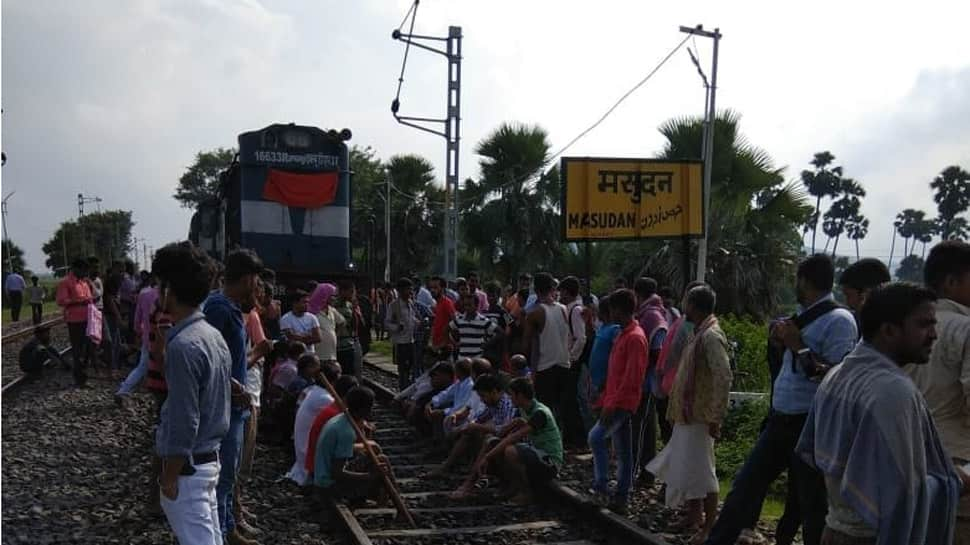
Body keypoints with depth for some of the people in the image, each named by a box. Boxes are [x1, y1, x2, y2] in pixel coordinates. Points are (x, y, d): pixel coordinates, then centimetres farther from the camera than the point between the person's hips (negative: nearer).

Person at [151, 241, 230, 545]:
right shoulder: (213, 336, 6)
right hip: (210, 457, 9)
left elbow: (183, 423, -22)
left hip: (188, 466, -9)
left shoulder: (183, 346, -23)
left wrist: (170, 476, -13)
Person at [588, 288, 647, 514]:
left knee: (596, 437, -18)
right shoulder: (623, 334, 16)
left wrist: (612, 403, -22)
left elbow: (632, 377, -21)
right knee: (623, 451, 10)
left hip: (623, 402, -10)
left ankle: (600, 487, -11)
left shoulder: (635, 337, -15)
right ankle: (621, 498, 14)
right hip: (616, 401, 10)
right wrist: (605, 399, 17)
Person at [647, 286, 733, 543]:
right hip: (688, 414, 10)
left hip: (699, 416, -10)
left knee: (699, 472, -4)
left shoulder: (711, 336, -18)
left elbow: (723, 378, -25)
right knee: (686, 468, 17)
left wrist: (716, 417, -25)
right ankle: (695, 519, 28)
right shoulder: (699, 333, 12)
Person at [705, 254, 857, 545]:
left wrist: (797, 346, -19)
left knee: (812, 505, 5)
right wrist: (784, 338, 8)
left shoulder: (839, 320, -14)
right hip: (780, 421, 9)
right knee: (744, 486, 11)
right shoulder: (804, 317, 12)